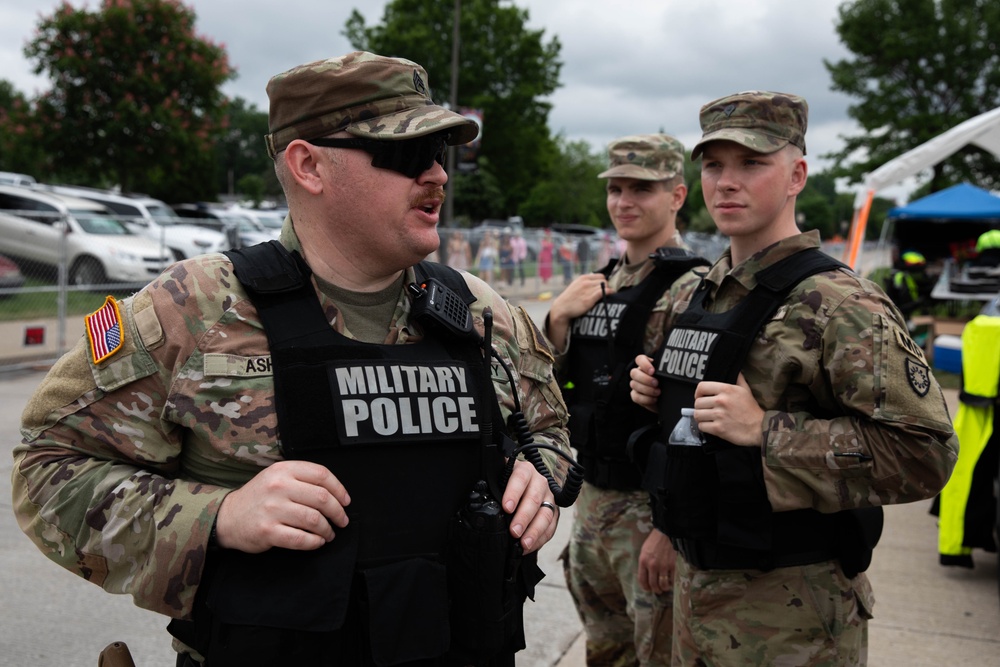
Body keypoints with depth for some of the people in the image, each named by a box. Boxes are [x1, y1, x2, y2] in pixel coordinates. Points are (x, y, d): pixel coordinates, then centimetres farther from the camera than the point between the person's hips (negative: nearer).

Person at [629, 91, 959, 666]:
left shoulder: (841, 305, -18)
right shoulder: (689, 295, 6)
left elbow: (926, 453, -25)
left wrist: (765, 431, -27)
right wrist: (656, 393, -1)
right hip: (694, 582, 7)